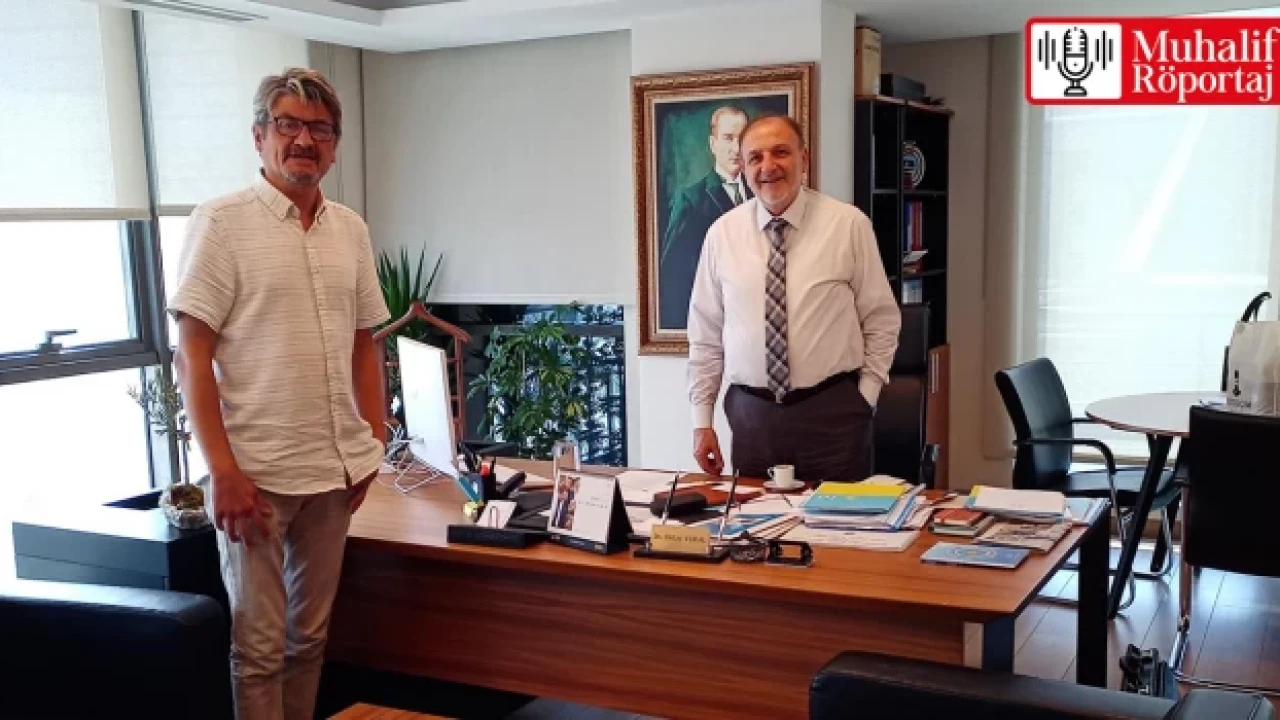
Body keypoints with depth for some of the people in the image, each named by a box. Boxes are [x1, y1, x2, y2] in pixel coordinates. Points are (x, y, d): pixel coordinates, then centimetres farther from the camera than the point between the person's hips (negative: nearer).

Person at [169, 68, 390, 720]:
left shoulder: (350, 230, 9)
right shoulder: (221, 223, -7)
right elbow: (192, 357, -10)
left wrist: (375, 442, 9)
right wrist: (223, 470, -16)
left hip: (336, 469, 5)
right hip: (254, 471, -5)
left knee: (310, 634, 16)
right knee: (259, 644, 4)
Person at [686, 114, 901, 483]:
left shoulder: (848, 223, -4)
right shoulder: (723, 233, 1)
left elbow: (882, 320, 2)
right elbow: (705, 334, 5)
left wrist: (864, 398, -3)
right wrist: (702, 420, 4)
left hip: (832, 411, -1)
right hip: (751, 413, 2)